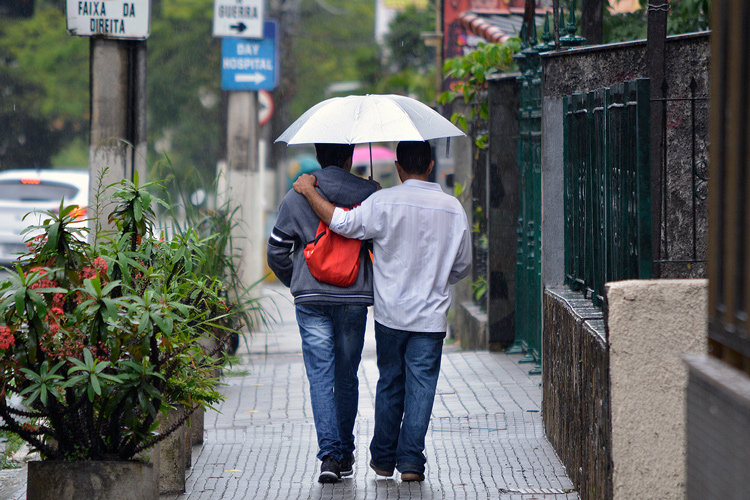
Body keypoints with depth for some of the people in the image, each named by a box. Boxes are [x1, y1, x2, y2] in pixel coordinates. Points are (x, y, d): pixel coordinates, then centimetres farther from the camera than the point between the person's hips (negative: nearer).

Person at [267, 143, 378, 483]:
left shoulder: (295, 197, 2)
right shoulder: (369, 194, -1)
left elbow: (277, 253, 5)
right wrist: (375, 283, 17)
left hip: (310, 299, 0)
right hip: (354, 299, 0)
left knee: (320, 374, -1)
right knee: (346, 375, 13)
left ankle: (330, 453, -14)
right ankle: (345, 453, 21)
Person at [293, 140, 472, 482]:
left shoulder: (384, 202, -10)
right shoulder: (453, 208, 0)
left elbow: (343, 223, -15)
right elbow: (462, 264, 9)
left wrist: (309, 191, -4)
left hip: (390, 313, 0)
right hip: (431, 316, 0)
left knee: (390, 383, 13)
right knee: (421, 386, 2)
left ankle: (383, 457, 22)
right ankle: (411, 460, -5)